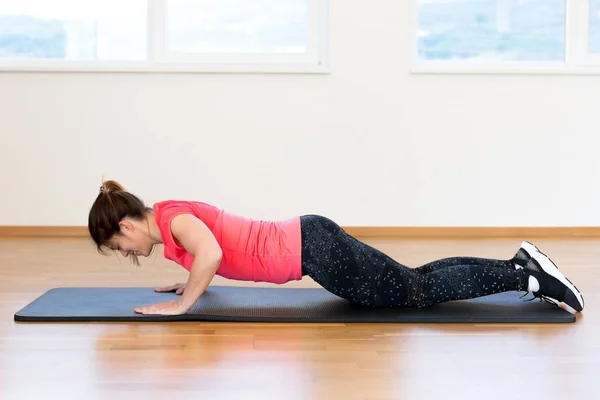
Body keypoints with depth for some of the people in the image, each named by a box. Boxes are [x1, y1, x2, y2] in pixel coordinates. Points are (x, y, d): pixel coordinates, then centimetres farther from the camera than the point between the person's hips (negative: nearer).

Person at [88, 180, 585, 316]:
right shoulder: (175, 216, 15)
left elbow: (211, 253, -32)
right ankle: (519, 265, 15)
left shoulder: (170, 216, -12)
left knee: (419, 293, -5)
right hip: (306, 243, 9)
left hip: (312, 249, -9)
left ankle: (526, 276, -2)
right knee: (414, 282, 12)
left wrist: (181, 304, -20)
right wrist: (191, 283, 21)